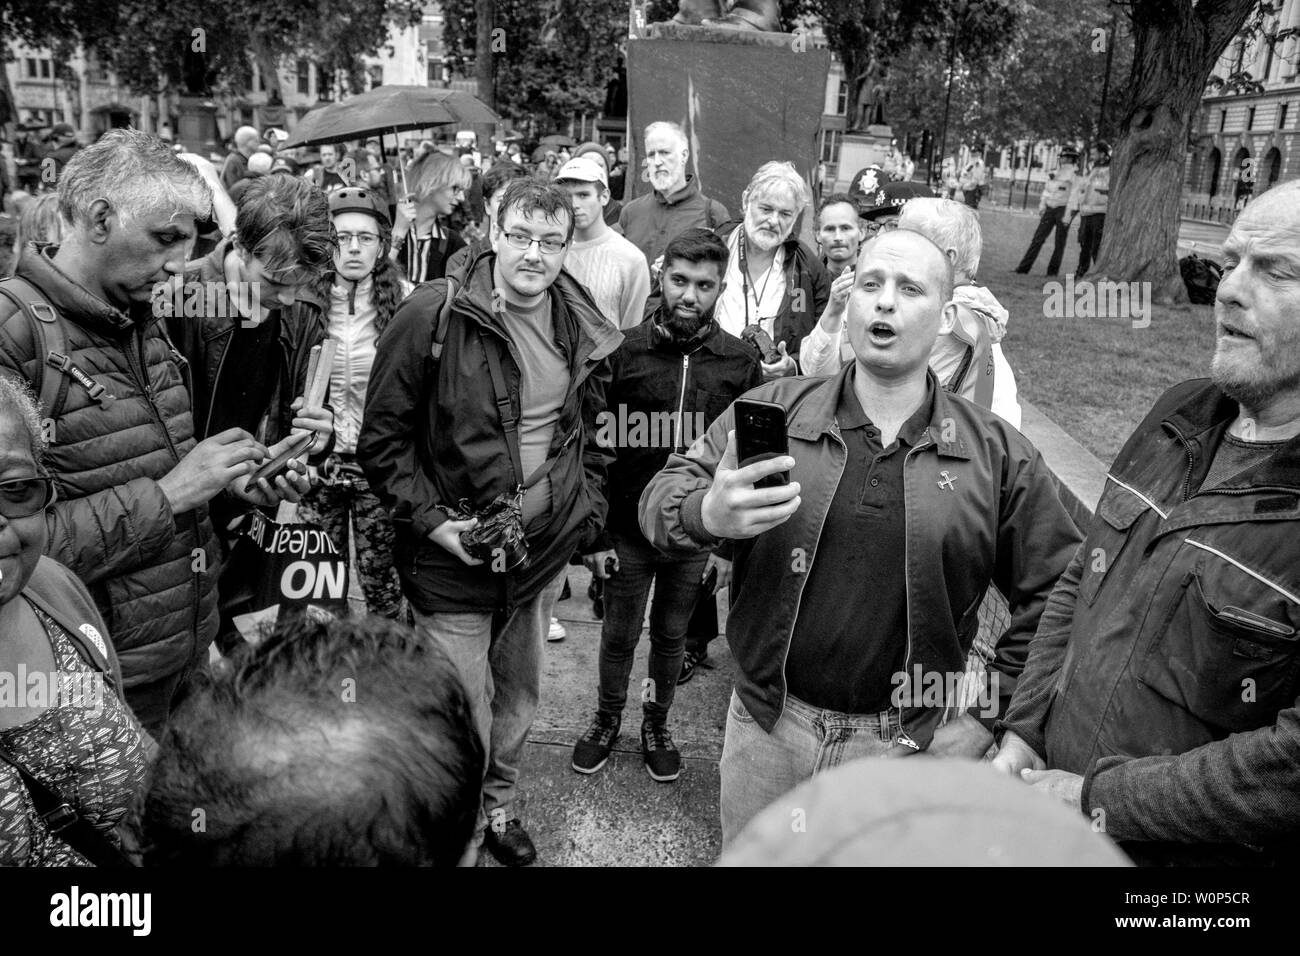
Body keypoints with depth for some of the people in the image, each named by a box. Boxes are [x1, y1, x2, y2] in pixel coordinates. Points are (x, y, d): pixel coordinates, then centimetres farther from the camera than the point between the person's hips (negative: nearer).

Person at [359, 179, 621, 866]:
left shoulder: (585, 331, 3)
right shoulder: (434, 314, -15)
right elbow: (382, 438, -11)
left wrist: (590, 515, 8)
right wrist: (431, 520, -18)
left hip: (545, 555, 5)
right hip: (453, 559, -5)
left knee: (519, 696, 23)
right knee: (463, 725, 6)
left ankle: (499, 808, 48)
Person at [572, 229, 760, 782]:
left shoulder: (741, 363, -5)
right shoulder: (624, 352, -7)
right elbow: (595, 450, -4)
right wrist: (595, 535, -6)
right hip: (627, 532, 0)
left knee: (671, 637, 18)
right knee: (618, 636, 16)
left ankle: (656, 723, 41)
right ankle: (607, 719, 41)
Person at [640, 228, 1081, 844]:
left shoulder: (997, 453, -5)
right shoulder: (772, 411, -6)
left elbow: (1055, 595, 0)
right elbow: (663, 495, -9)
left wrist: (989, 717, -2)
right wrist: (706, 513, -32)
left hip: (903, 746, 0)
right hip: (767, 725, 1)